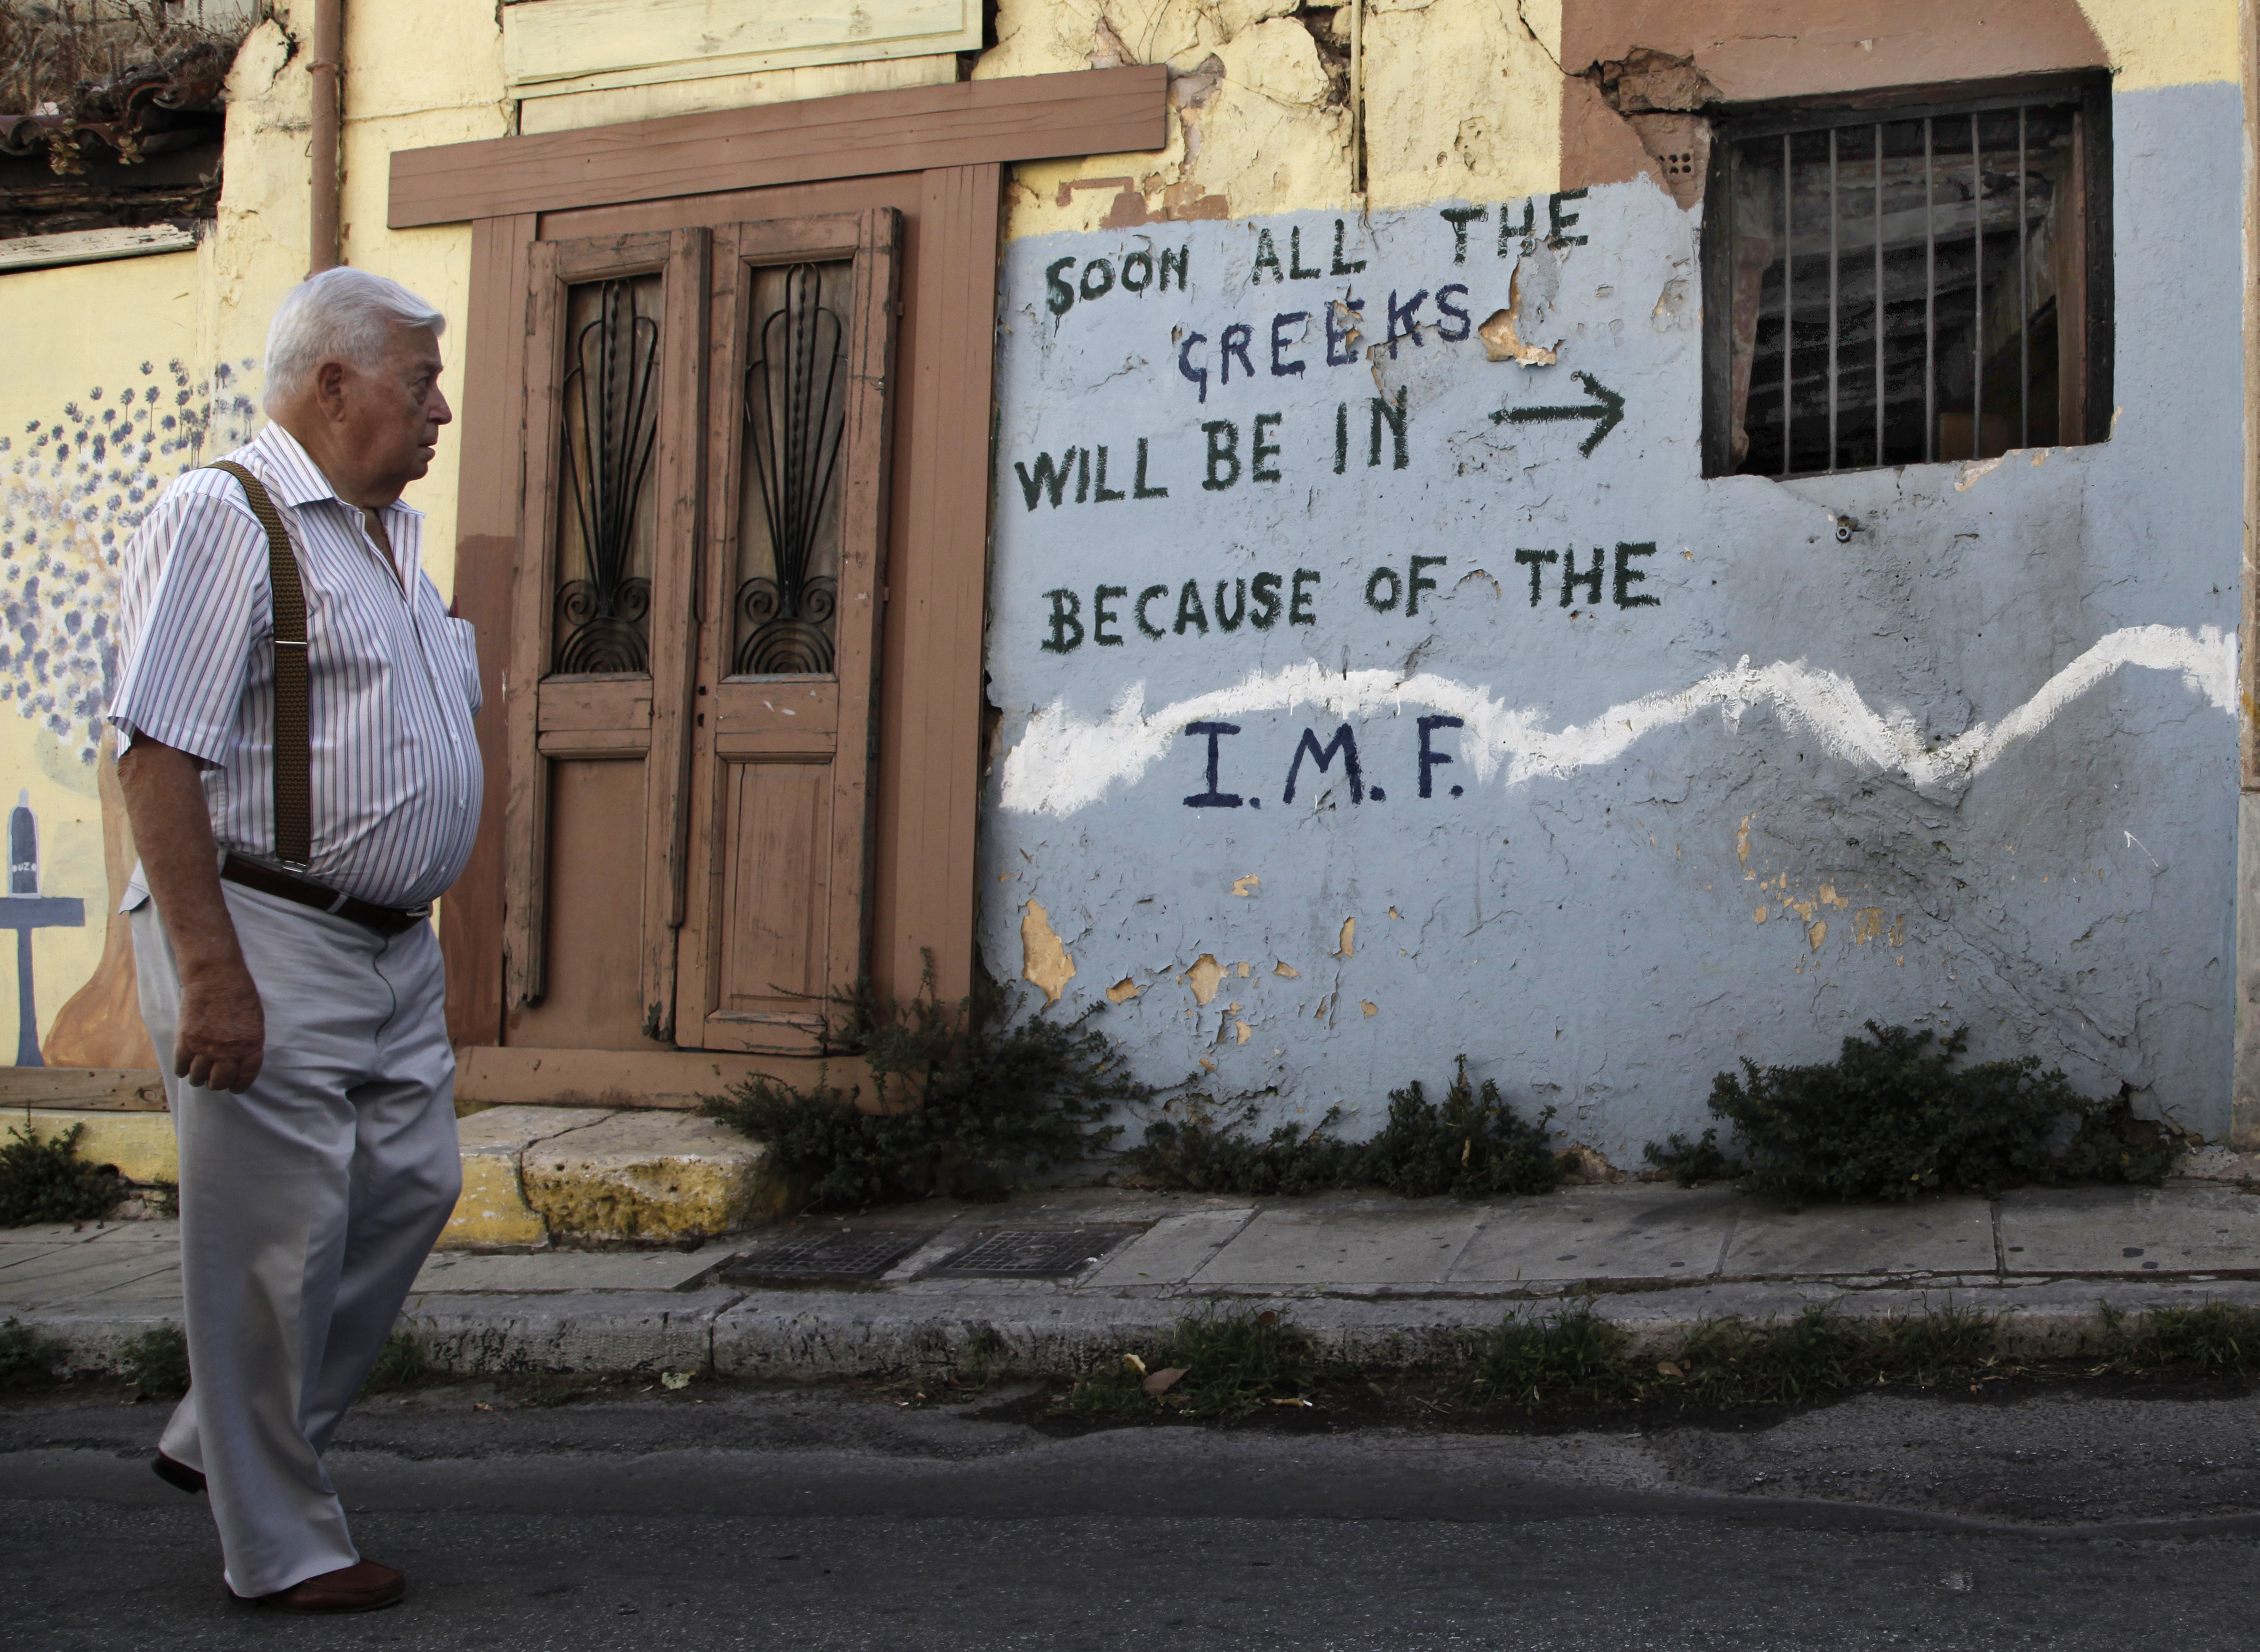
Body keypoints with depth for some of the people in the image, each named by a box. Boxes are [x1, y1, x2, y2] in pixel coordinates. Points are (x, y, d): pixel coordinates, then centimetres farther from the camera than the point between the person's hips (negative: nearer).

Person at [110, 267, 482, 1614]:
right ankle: (283, 1545, 12)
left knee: (409, 1190, 12)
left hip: (396, 945, 9)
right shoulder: (224, 517, -12)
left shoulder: (393, 532, 16)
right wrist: (209, 973, -23)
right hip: (269, 939, -9)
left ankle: (223, 1445, 28)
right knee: (276, 1237, -1)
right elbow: (159, 755, -19)